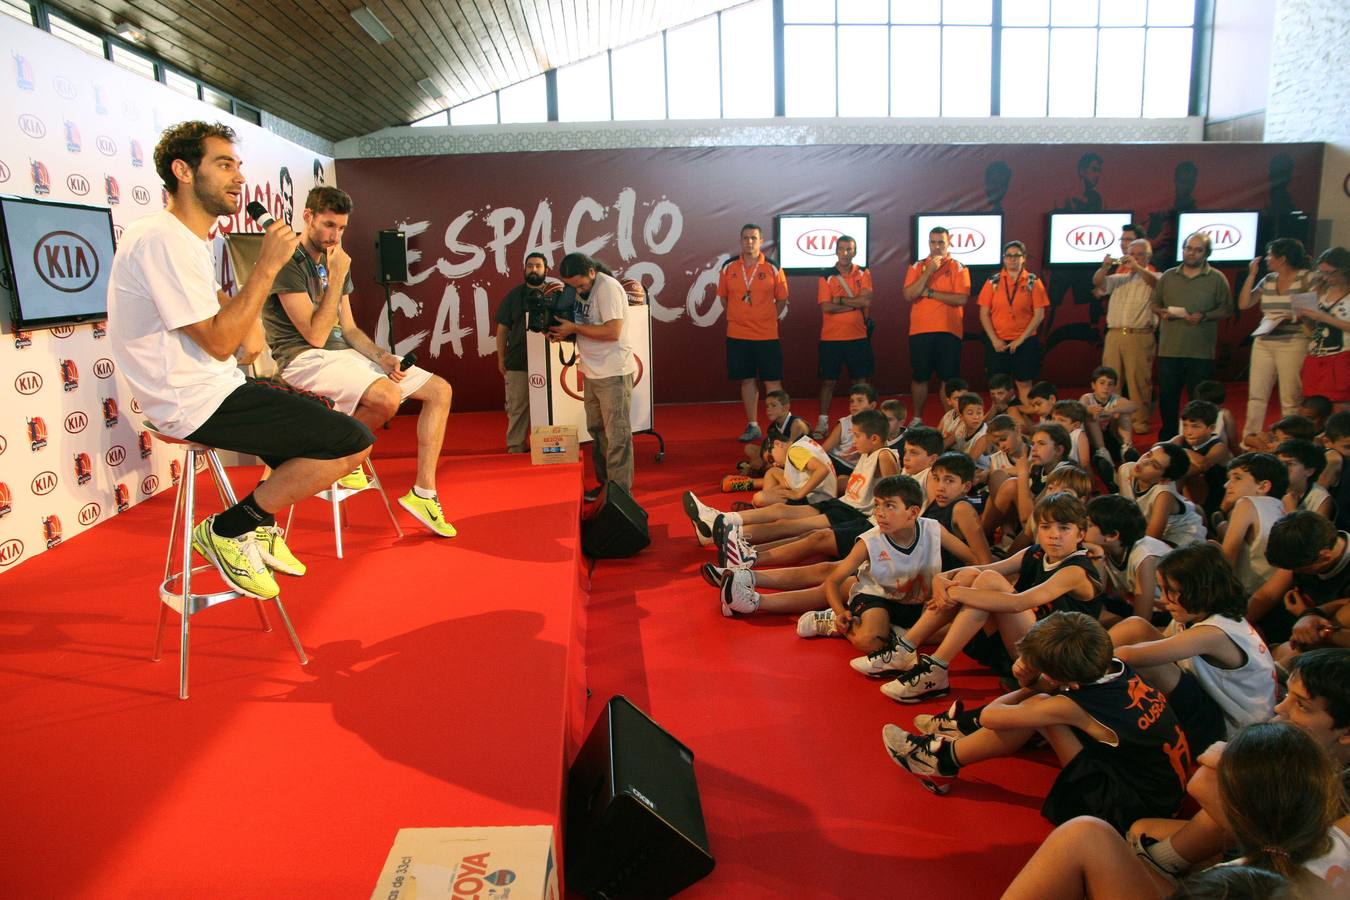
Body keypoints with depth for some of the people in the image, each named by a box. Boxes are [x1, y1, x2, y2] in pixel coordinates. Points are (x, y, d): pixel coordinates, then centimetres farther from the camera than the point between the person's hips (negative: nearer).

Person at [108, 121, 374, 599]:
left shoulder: (187, 237, 14)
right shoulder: (162, 239, -18)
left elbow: (217, 302, 27)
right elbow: (218, 341, -21)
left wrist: (250, 322, 6)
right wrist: (267, 266, -18)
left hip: (208, 391, 11)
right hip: (197, 404, -11)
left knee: (315, 414, 28)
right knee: (353, 440, -18)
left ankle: (261, 525, 23)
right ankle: (228, 530, -6)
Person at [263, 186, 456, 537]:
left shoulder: (336, 261, 16)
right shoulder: (289, 264, -10)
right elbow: (315, 335, -17)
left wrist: (384, 357, -2)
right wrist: (337, 278, -15)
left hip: (345, 353, 8)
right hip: (305, 359, -8)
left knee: (440, 390, -4)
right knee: (387, 397, -36)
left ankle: (423, 493, -6)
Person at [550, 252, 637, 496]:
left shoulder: (608, 288, -17)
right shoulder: (580, 288, 8)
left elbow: (612, 331, -24)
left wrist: (573, 328, -17)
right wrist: (563, 332, -3)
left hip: (613, 373, -8)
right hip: (592, 372, 9)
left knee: (616, 434, -3)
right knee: (596, 431, 14)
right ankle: (604, 483, 25)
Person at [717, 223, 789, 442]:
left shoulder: (773, 268, -1)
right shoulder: (729, 267, 3)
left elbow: (782, 300, 7)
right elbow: (723, 297, 13)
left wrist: (767, 318, 3)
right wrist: (738, 316, 9)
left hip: (767, 334, -2)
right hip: (737, 335, 2)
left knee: (772, 381, -2)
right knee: (747, 380, 9)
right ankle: (753, 427, 18)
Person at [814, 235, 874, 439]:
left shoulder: (863, 273, 5)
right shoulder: (826, 276, 0)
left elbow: (867, 300, -10)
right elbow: (826, 307, -12)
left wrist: (840, 300, -11)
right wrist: (855, 304, -10)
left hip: (858, 337, 2)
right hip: (831, 338, -1)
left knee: (861, 380, 7)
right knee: (828, 381, 3)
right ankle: (823, 422, 11)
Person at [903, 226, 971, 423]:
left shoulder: (958, 269, 3)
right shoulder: (917, 267, 8)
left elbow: (961, 299, -11)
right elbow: (909, 295, -7)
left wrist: (930, 293, -11)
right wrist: (928, 271, -13)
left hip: (949, 331, -1)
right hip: (920, 331, 1)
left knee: (949, 378, 3)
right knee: (920, 377, 8)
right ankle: (917, 419, 20)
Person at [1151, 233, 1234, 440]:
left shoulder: (1217, 278, 3)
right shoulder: (1168, 276, 10)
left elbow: (1226, 309, 3)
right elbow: (1155, 304, 16)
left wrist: (1204, 316, -14)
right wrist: (1162, 312, -5)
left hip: (1201, 351, -2)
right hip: (1169, 349, 2)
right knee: (1166, 396, 7)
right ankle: (1167, 438, 21)